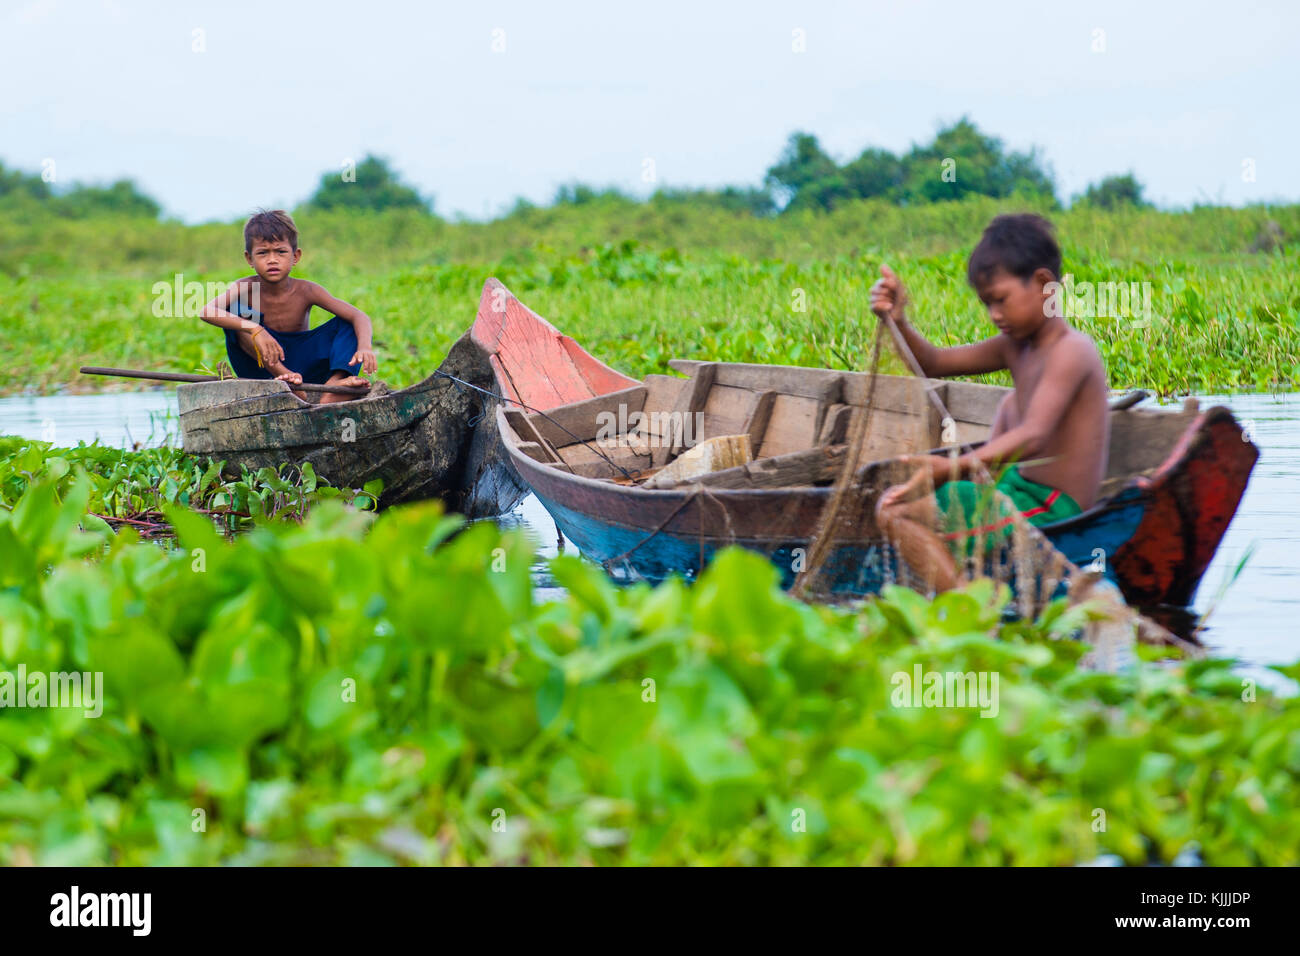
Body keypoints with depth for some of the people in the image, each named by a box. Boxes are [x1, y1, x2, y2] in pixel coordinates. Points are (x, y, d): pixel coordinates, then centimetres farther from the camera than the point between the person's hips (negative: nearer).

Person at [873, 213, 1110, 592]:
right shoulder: (1016, 347, 7)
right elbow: (933, 364, 12)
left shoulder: (1070, 351, -20)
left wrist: (955, 468, -47)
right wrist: (898, 323, -8)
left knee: (896, 511, -21)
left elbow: (1033, 437, -34)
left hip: (1049, 516, -10)